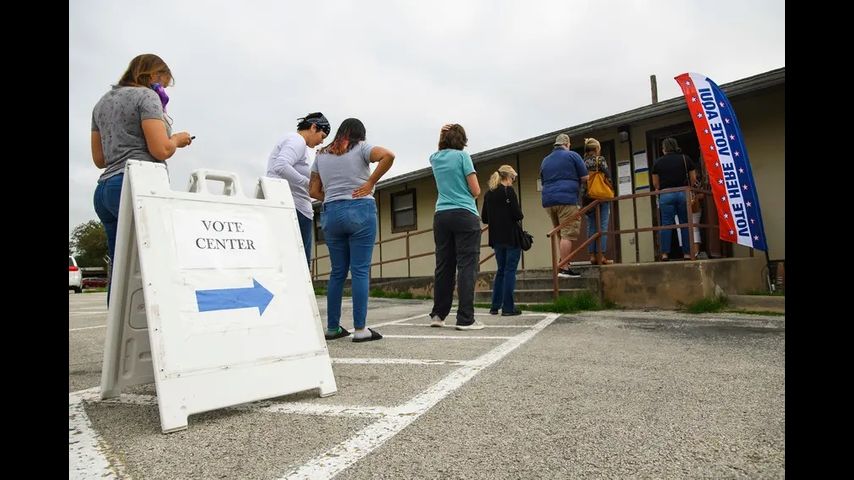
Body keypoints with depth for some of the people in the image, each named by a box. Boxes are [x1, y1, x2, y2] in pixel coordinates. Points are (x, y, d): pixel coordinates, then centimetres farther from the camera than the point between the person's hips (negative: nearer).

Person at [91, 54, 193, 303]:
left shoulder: (103, 102, 26)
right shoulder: (146, 96, 1)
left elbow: (100, 159, 24)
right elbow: (161, 150, -10)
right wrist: (177, 139, 10)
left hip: (105, 189, 9)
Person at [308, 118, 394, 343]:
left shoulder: (321, 155, 17)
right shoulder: (361, 148, 4)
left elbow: (313, 191, 14)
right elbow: (388, 155, -14)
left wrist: (331, 197, 14)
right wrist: (370, 182, -8)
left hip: (331, 213, 5)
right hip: (360, 210, -4)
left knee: (337, 272, 10)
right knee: (360, 271, -4)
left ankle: (332, 327, 13)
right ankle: (360, 329, -4)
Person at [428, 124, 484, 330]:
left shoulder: (435, 158, 13)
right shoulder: (462, 156, -3)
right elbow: (475, 191, -4)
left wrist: (445, 133, 24)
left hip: (441, 216, 6)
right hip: (465, 215, -6)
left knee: (443, 266, 10)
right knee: (467, 266, -6)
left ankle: (438, 315, 14)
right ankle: (465, 319, -8)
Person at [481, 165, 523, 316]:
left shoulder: (488, 194, 9)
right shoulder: (509, 191, -10)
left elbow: (484, 218, 11)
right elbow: (517, 214, -16)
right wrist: (520, 216, 5)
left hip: (496, 238, 6)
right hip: (511, 237, -6)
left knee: (501, 270, 15)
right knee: (510, 270, 0)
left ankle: (495, 306, 15)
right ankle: (508, 307, 1)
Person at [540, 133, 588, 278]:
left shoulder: (545, 160, 18)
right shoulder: (572, 155, 3)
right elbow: (585, 178, 2)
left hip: (548, 201, 6)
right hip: (567, 199, -6)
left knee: (560, 234, 15)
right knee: (568, 235, -8)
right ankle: (564, 269, -12)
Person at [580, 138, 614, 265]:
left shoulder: (582, 162, 10)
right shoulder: (600, 159, -4)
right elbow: (607, 176, -10)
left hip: (587, 198, 5)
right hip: (601, 197, -5)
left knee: (591, 227, 8)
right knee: (602, 227, -2)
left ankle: (592, 256, 6)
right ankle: (601, 256, -4)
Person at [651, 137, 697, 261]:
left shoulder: (658, 162, 5)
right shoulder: (686, 159, 7)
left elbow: (655, 184, 6)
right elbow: (693, 179, 6)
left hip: (666, 195, -1)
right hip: (683, 193, 1)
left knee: (666, 224, 0)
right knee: (685, 223, 7)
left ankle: (665, 253, -3)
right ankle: (687, 253, 7)